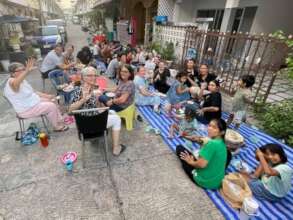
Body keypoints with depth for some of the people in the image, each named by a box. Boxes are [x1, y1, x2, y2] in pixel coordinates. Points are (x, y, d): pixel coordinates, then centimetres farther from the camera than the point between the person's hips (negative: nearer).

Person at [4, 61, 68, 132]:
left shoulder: (22, 80, 6)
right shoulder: (11, 82, -24)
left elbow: (32, 92, 14)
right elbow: (15, 84, -51)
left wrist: (47, 96, 6)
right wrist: (27, 71, -65)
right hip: (26, 110, -10)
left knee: (52, 102, 11)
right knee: (51, 106, -15)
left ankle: (60, 121, 18)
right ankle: (57, 127, 2)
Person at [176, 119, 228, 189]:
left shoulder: (212, 144, -27)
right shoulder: (222, 142, 1)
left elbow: (202, 164, -29)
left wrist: (191, 162, -9)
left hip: (205, 181, -8)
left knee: (179, 148, -2)